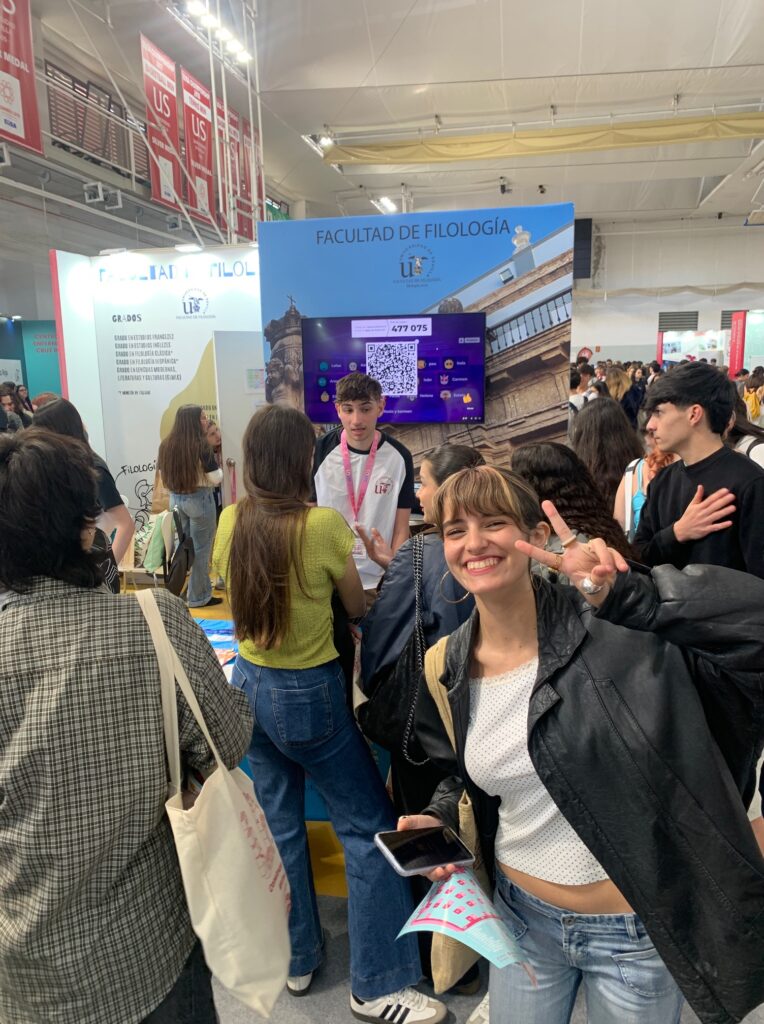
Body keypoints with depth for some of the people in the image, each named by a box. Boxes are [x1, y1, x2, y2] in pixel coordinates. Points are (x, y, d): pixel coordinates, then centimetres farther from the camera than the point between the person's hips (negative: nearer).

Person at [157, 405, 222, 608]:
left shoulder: (166, 445, 0)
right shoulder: (201, 445, -18)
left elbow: (163, 474, 10)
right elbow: (216, 478, -13)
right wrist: (218, 468, 7)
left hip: (175, 498, 6)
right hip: (199, 499, -6)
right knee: (200, 548, 5)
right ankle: (198, 596, 12)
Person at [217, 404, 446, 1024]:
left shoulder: (235, 520, -5)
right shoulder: (323, 524, -21)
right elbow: (359, 607, -7)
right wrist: (361, 561, 10)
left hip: (249, 684, 6)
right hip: (309, 693, -6)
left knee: (280, 823, 19)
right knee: (369, 827, 9)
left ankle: (295, 960, 35)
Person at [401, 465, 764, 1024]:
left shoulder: (610, 629, -20)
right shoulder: (448, 669, -6)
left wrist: (623, 593, -39)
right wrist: (438, 818, -7)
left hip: (632, 933, -3)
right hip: (522, 916, 4)